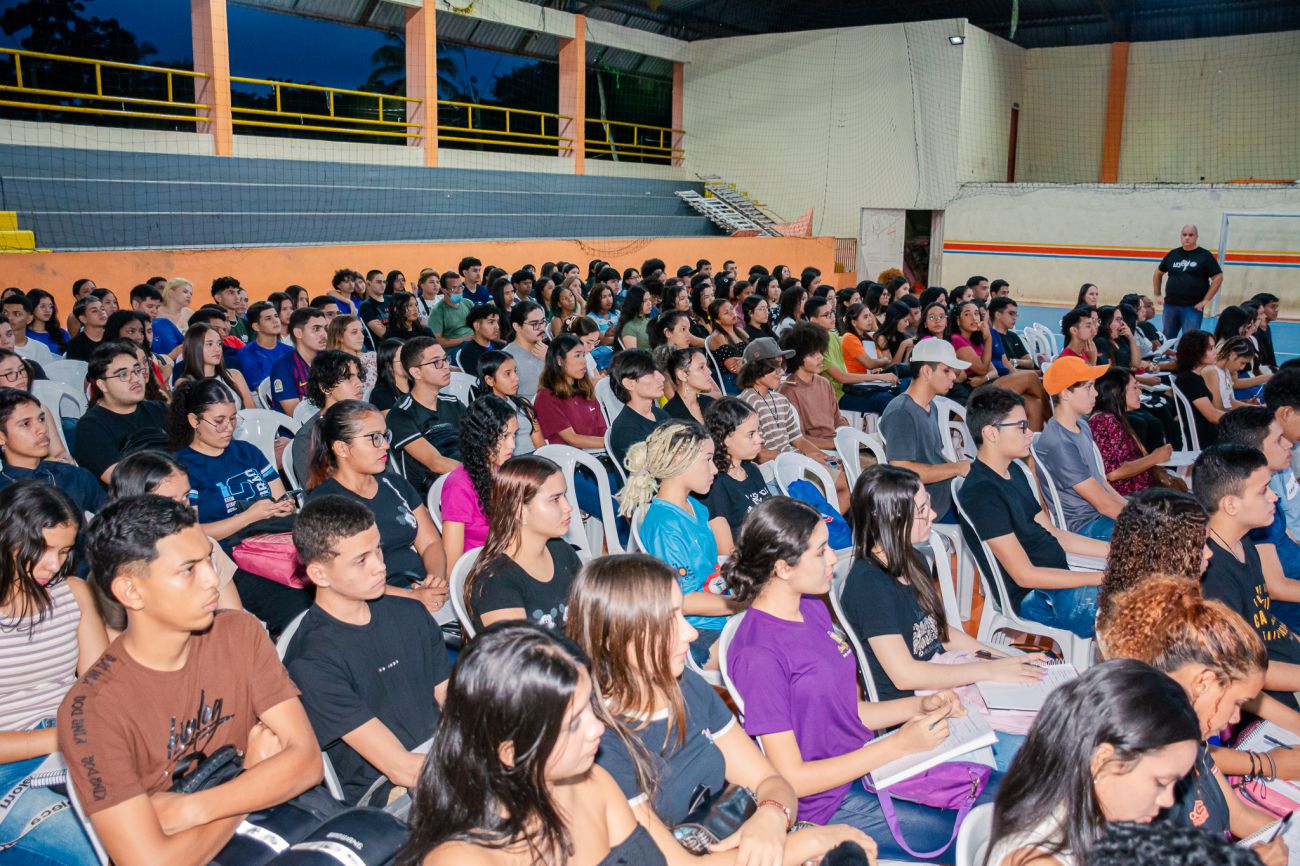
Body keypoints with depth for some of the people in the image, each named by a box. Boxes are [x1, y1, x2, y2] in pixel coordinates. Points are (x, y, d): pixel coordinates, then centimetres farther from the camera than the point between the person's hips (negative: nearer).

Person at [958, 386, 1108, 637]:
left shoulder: (1013, 473, 12)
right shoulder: (983, 493, -21)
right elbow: (1025, 575, -22)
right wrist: (1104, 578, -20)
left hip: (1060, 577, 10)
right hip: (1033, 597, -10)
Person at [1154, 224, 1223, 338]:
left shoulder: (1205, 255, -1)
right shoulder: (1172, 254, 10)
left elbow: (1218, 277, -4)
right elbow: (1158, 273, 22)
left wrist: (1205, 300, -10)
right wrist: (1157, 295, 13)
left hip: (1193, 307, -4)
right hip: (1170, 305, 4)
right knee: (1166, 340, 11)